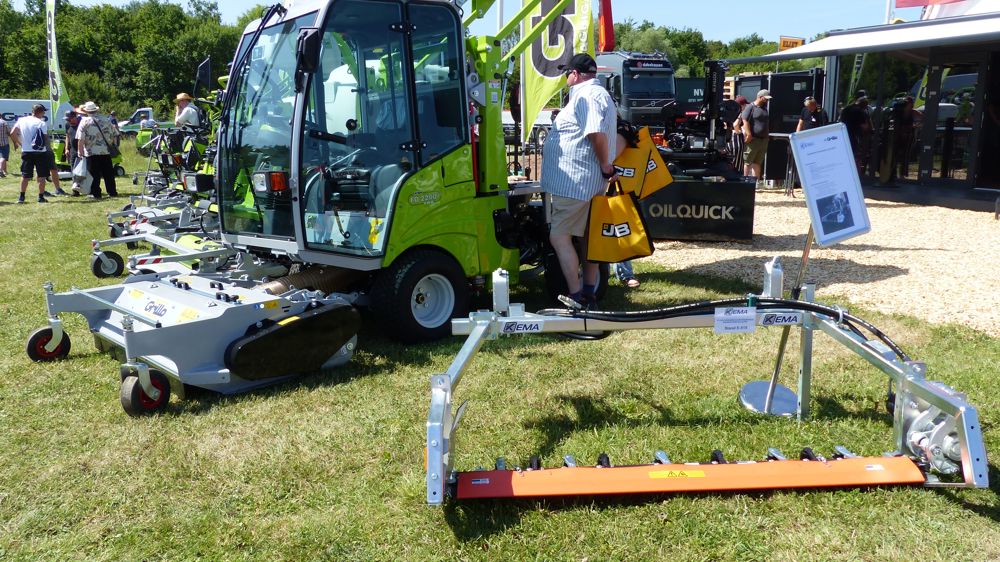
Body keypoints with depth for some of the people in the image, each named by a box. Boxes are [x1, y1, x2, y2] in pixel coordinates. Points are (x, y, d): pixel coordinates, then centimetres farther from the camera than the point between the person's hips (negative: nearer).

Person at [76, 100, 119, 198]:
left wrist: (80, 151, -6)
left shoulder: (85, 121, -4)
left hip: (91, 152, -3)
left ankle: (95, 193, 4)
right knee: (108, 173, 10)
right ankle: (112, 192, 13)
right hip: (106, 151, 3)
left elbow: (80, 139, -10)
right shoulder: (106, 120, 7)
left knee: (94, 174, 2)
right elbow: (114, 135, 10)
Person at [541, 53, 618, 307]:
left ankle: (576, 297, -9)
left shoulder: (586, 95, -16)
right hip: (589, 181, 11)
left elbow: (597, 133, -28)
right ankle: (589, 292, 25)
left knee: (559, 236, -9)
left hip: (575, 181, -11)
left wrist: (605, 166, -19)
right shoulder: (599, 93, 19)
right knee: (587, 236, 16)